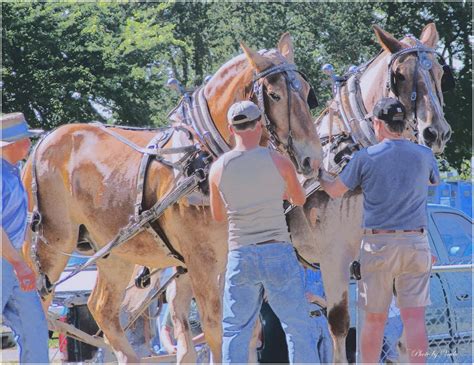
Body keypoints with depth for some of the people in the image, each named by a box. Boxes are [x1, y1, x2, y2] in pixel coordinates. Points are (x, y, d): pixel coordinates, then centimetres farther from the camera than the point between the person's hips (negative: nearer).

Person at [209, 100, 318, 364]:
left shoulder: (218, 168, -1)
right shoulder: (279, 162, -5)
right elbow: (299, 200, 13)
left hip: (240, 255, 1)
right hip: (279, 253, -1)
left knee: (235, 332, 8)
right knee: (298, 327, 5)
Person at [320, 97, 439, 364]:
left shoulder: (366, 158, -5)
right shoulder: (424, 156, 2)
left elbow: (335, 190, 8)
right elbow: (434, 181, 25)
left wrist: (319, 175, 28)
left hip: (378, 244, -1)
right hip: (416, 244, 1)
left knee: (375, 318, 6)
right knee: (414, 316, -3)